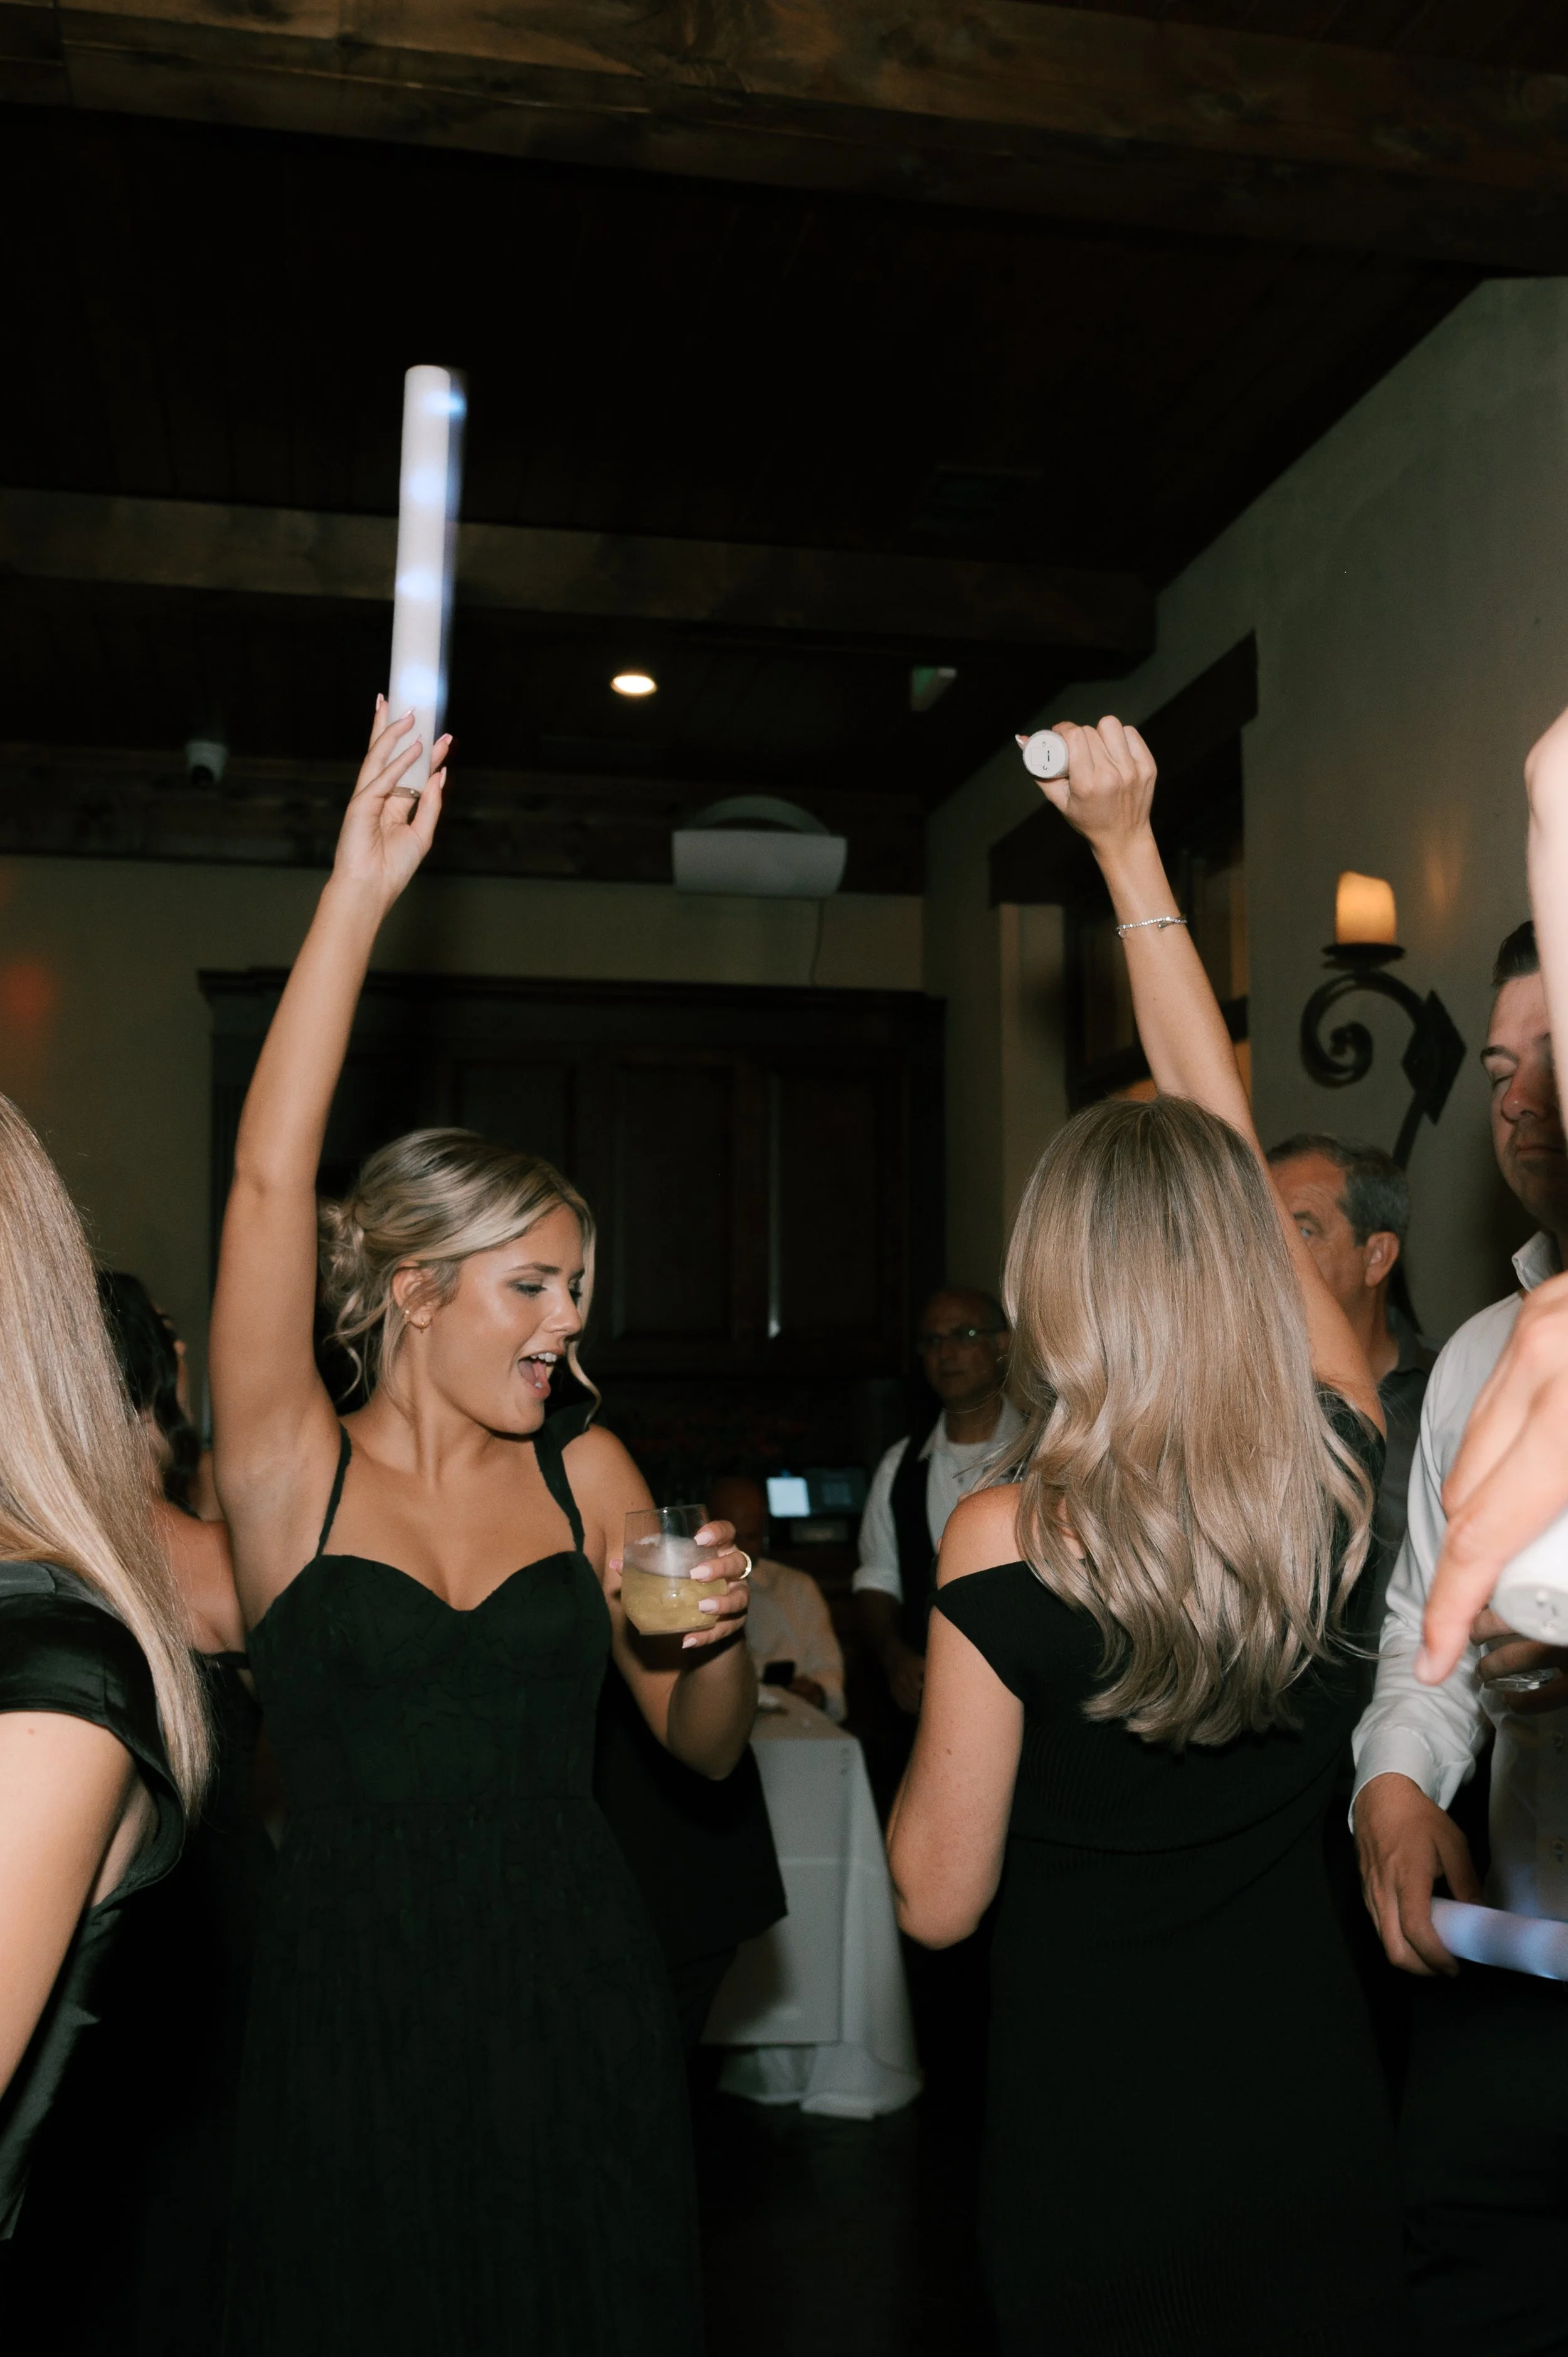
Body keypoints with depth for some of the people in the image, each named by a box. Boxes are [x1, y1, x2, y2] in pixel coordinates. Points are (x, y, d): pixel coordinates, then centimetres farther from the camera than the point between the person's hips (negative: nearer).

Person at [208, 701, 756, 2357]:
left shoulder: (586, 1473, 2)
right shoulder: (291, 1474, -6)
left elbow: (703, 1748, 10)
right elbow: (270, 1178, -19)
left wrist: (717, 1633, -12)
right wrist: (360, 887, -19)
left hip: (577, 1992, 3)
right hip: (352, 2009, -2)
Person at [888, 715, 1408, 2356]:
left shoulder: (1006, 1542, -23)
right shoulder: (1335, 1470, -13)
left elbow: (937, 1898, -12)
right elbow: (1227, 1149, 0)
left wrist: (929, 1725, 4)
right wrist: (1129, 850, 8)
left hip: (1093, 2143, -2)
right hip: (1315, 2116, 3)